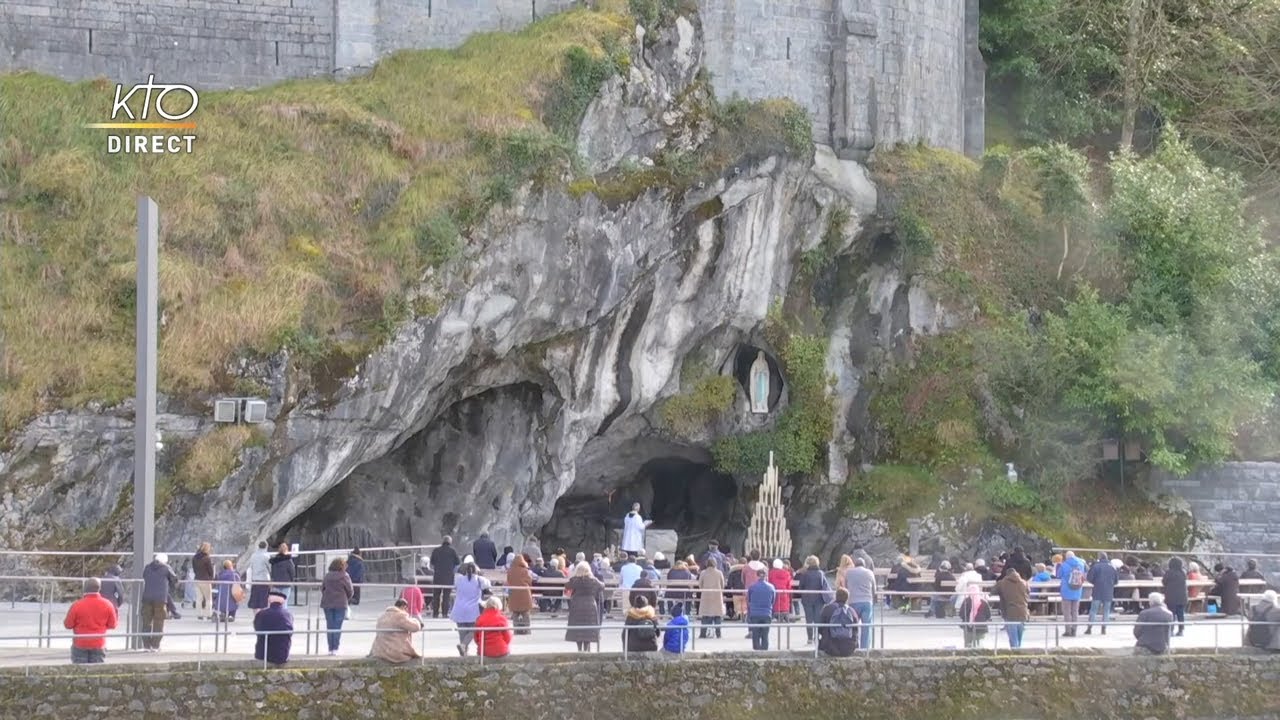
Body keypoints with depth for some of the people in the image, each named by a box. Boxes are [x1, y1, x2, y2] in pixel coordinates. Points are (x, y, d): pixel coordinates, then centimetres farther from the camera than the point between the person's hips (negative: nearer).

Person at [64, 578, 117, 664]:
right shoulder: (107, 604, -7)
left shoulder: (77, 605, -13)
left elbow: (68, 625, -6)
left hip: (80, 644, -1)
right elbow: (112, 625, 1)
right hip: (99, 644, 1)